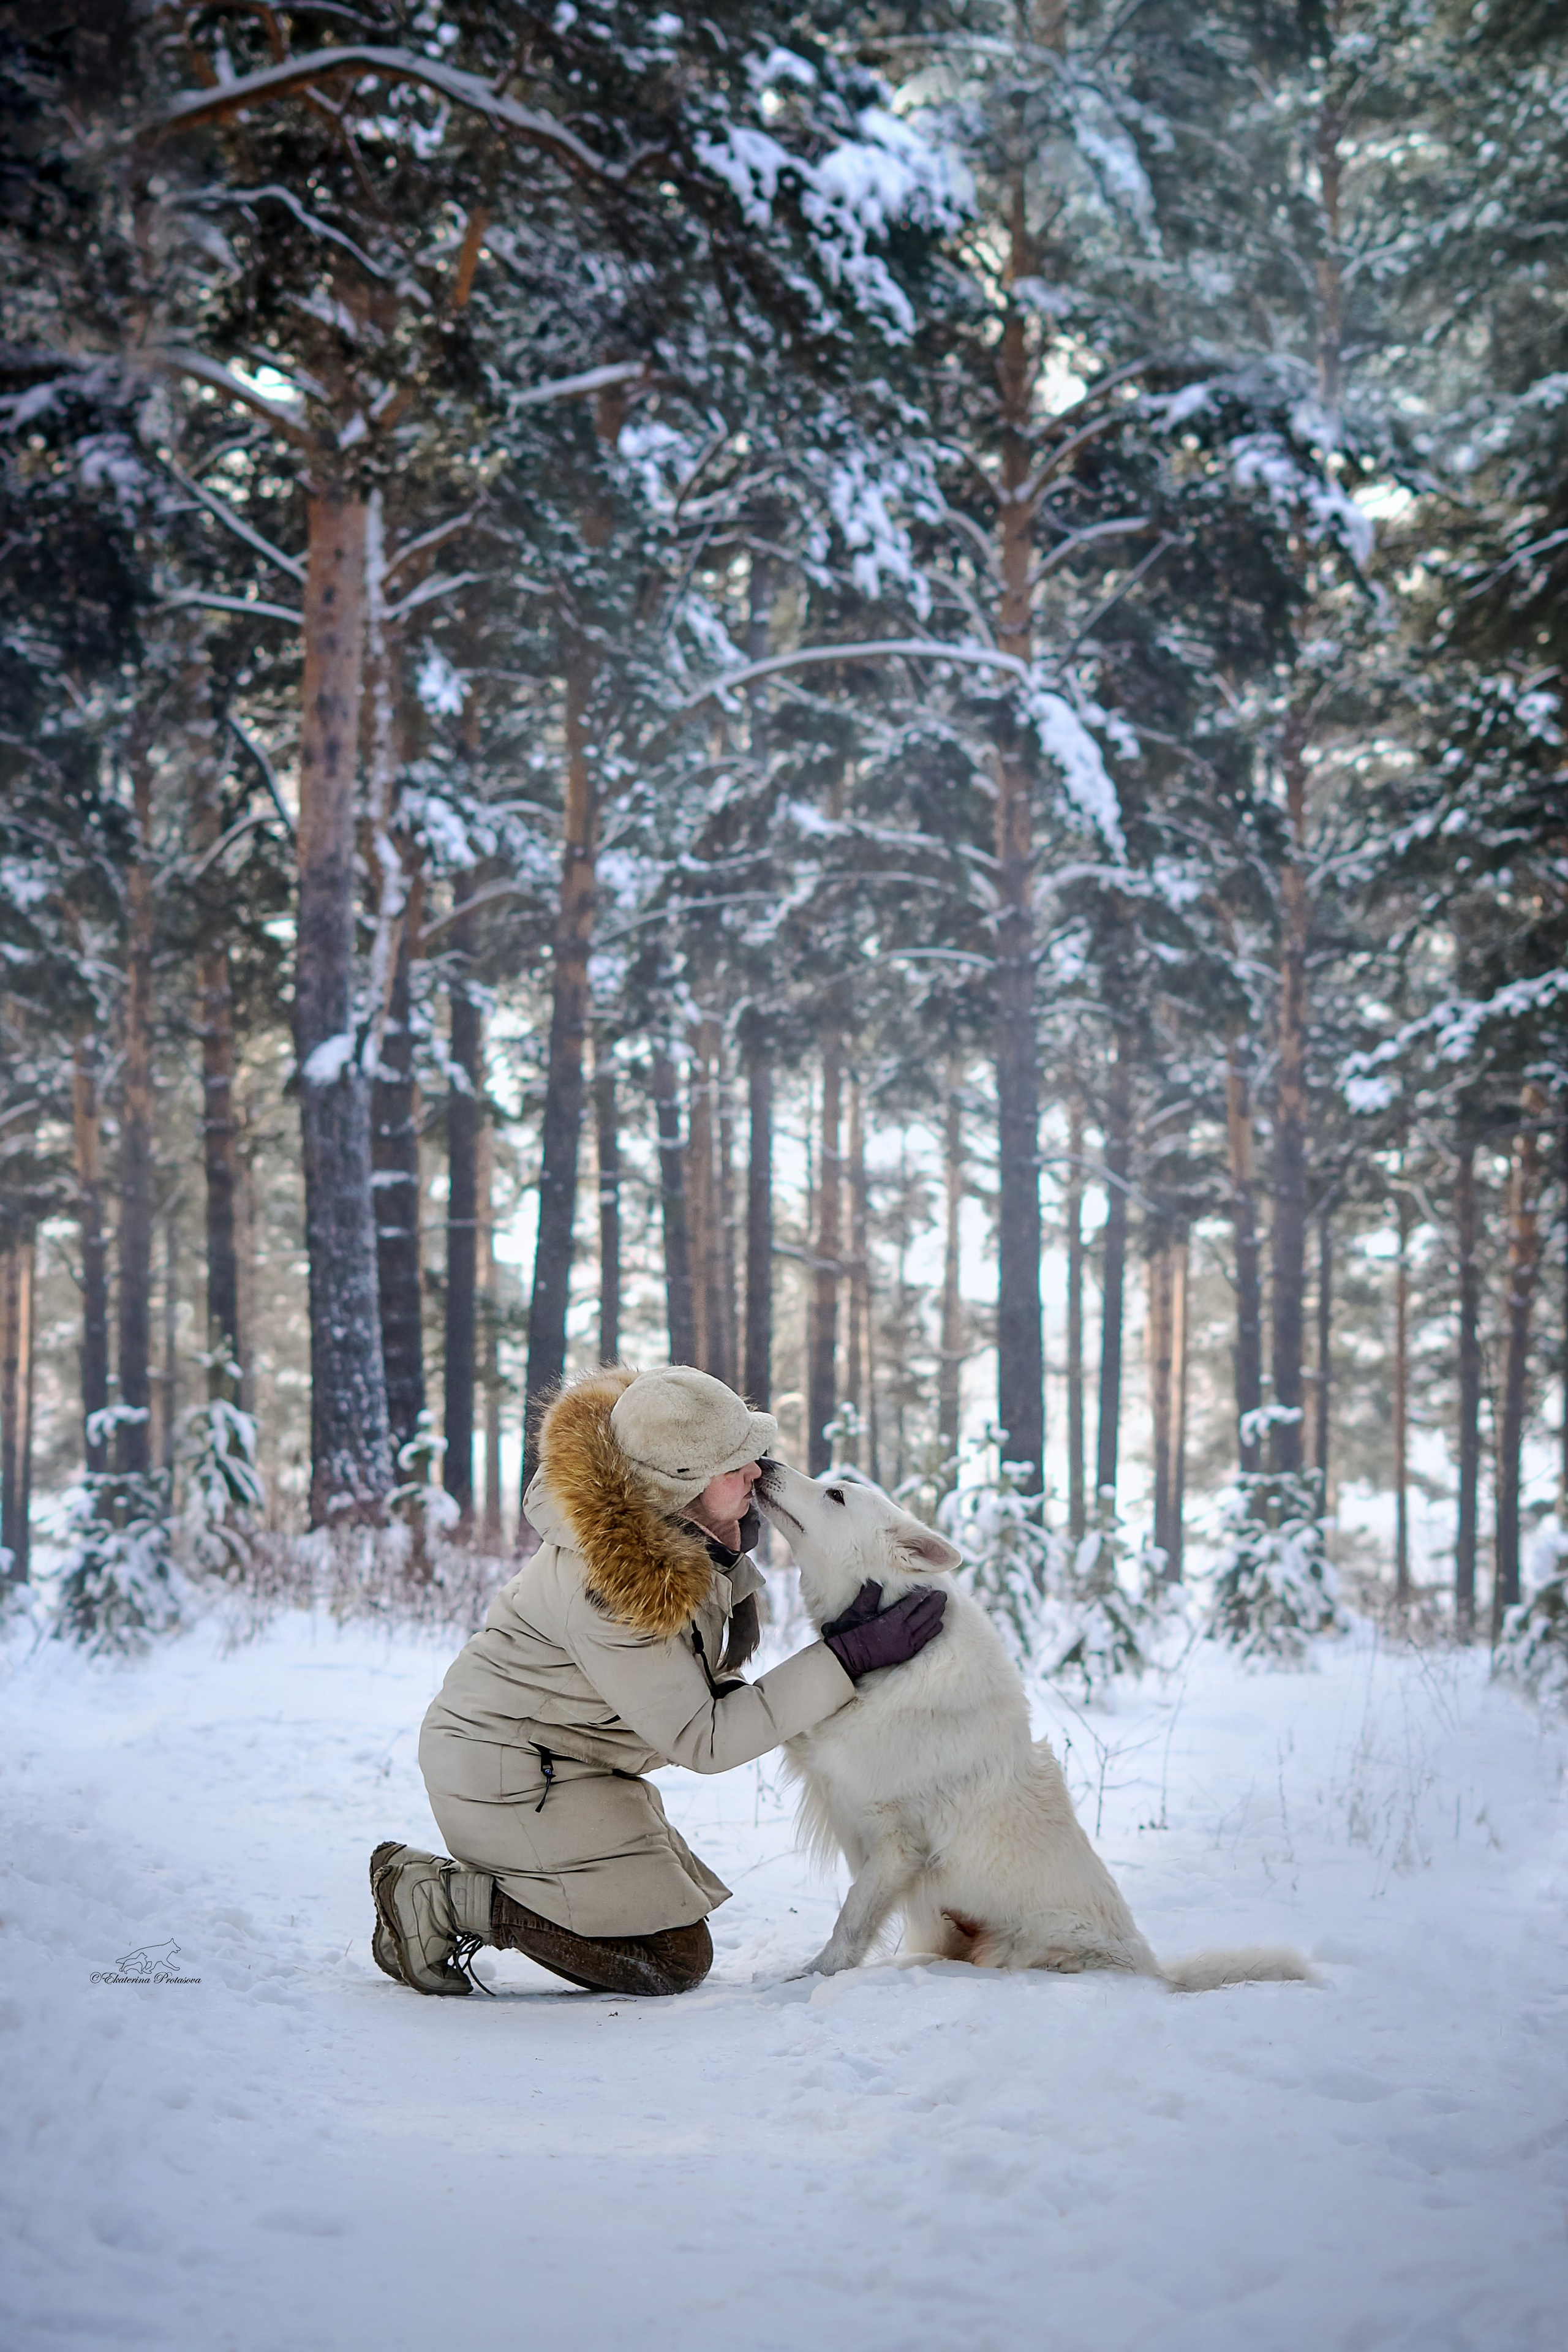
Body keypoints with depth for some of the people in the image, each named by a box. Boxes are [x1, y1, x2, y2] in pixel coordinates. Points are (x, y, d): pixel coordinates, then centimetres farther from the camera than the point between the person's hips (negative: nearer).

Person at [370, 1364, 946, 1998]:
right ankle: (441, 1899, -5)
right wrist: (850, 1657, -28)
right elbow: (701, 1741, -26)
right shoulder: (613, 1586, -32)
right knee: (671, 1960, -10)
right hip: (507, 1772, -10)